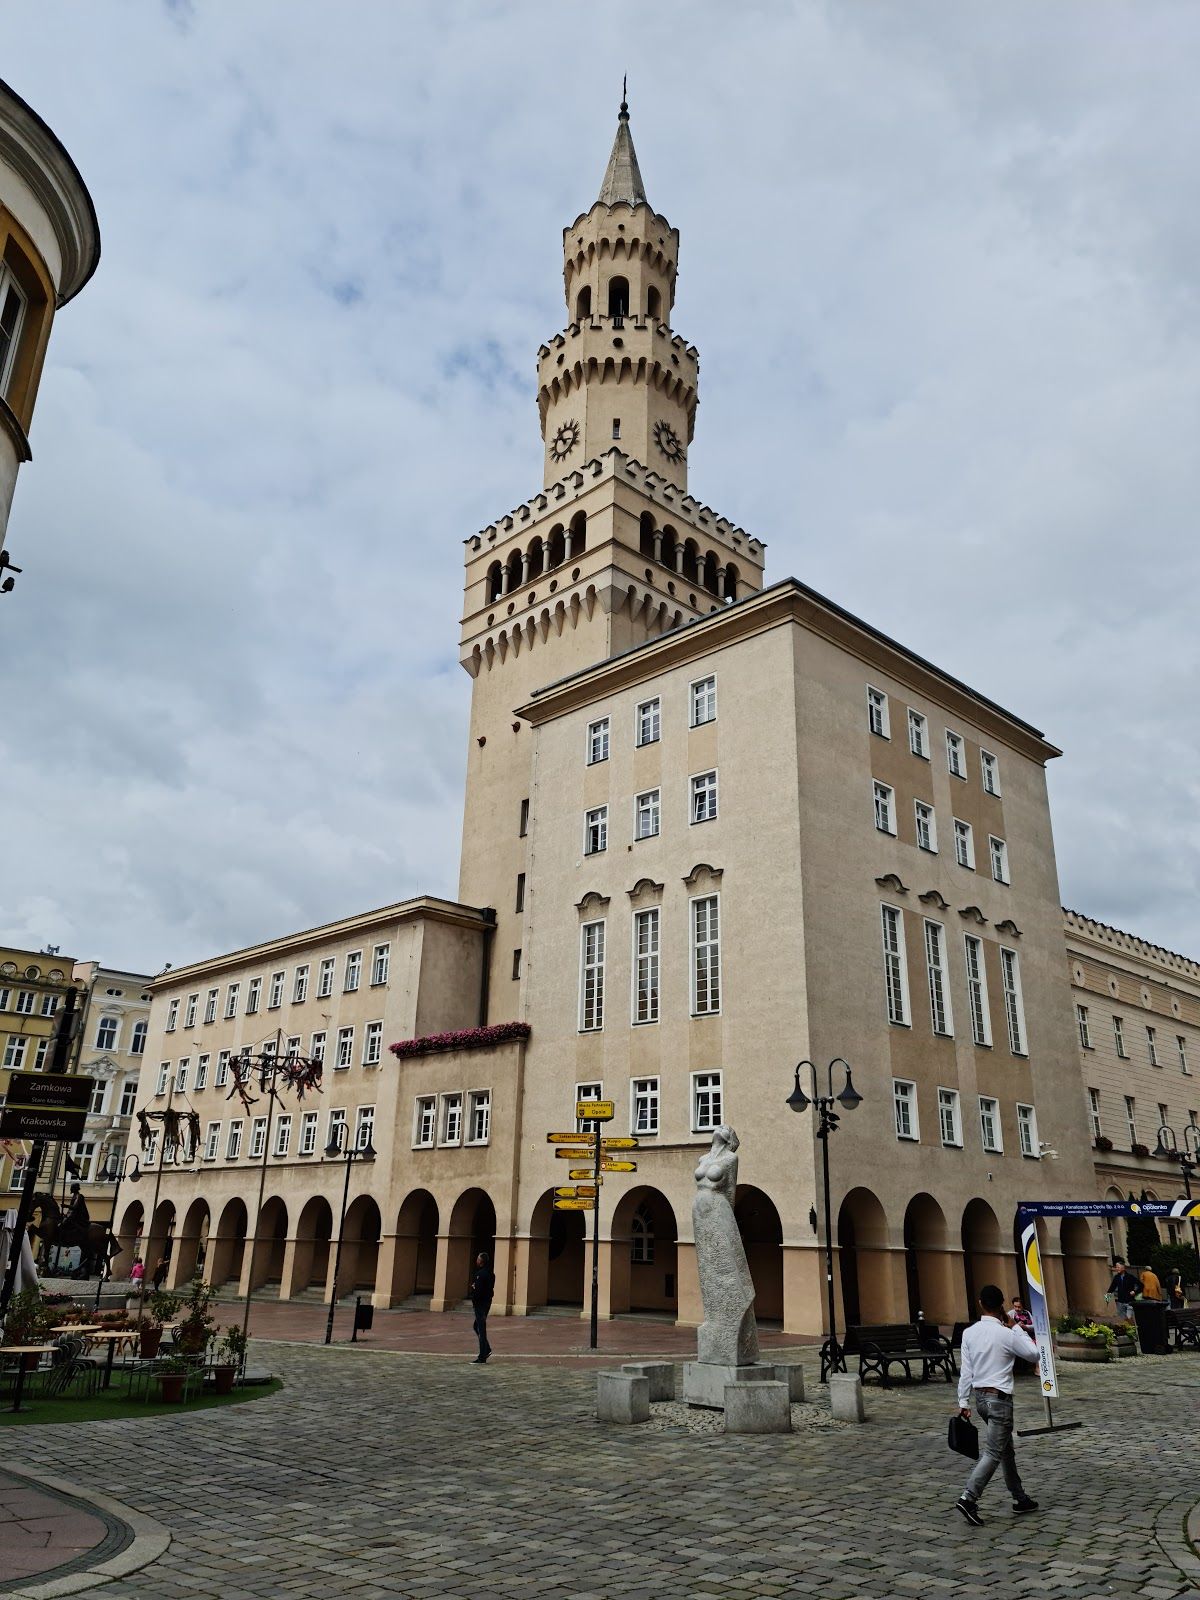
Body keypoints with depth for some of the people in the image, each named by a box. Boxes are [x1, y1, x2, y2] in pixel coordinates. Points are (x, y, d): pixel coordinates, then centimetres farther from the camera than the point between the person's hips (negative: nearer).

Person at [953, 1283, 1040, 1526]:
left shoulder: (969, 1333, -1)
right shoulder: (1007, 1334, -15)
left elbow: (966, 1370, 0)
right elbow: (1033, 1355, 1)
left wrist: (963, 1401, 6)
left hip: (980, 1396, 6)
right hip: (999, 1398, -6)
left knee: (1006, 1449, 21)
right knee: (993, 1453, -7)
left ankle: (1019, 1497, 32)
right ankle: (968, 1499, -19)